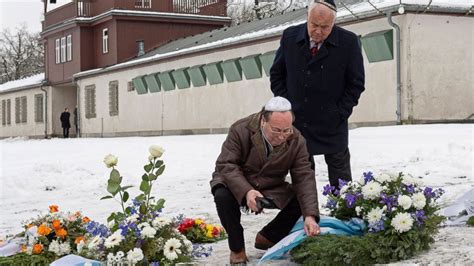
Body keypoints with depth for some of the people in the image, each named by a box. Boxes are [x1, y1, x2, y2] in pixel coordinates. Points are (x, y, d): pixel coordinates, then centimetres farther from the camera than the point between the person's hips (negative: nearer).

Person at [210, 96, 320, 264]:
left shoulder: (296, 140, -17)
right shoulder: (240, 130, -25)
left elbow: (304, 178, -20)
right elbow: (226, 165, -26)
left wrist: (310, 215, -33)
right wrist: (246, 191, -44)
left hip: (271, 189, 3)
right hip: (237, 184, -3)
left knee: (300, 202, -18)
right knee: (223, 196, -35)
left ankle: (266, 238, 8)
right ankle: (237, 248, -10)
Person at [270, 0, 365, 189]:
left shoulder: (349, 42, -10)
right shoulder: (290, 37, -3)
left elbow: (356, 83, -2)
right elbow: (276, 74, 8)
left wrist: (340, 114, -9)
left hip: (332, 125, -2)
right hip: (297, 122, 2)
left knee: (340, 179, 7)